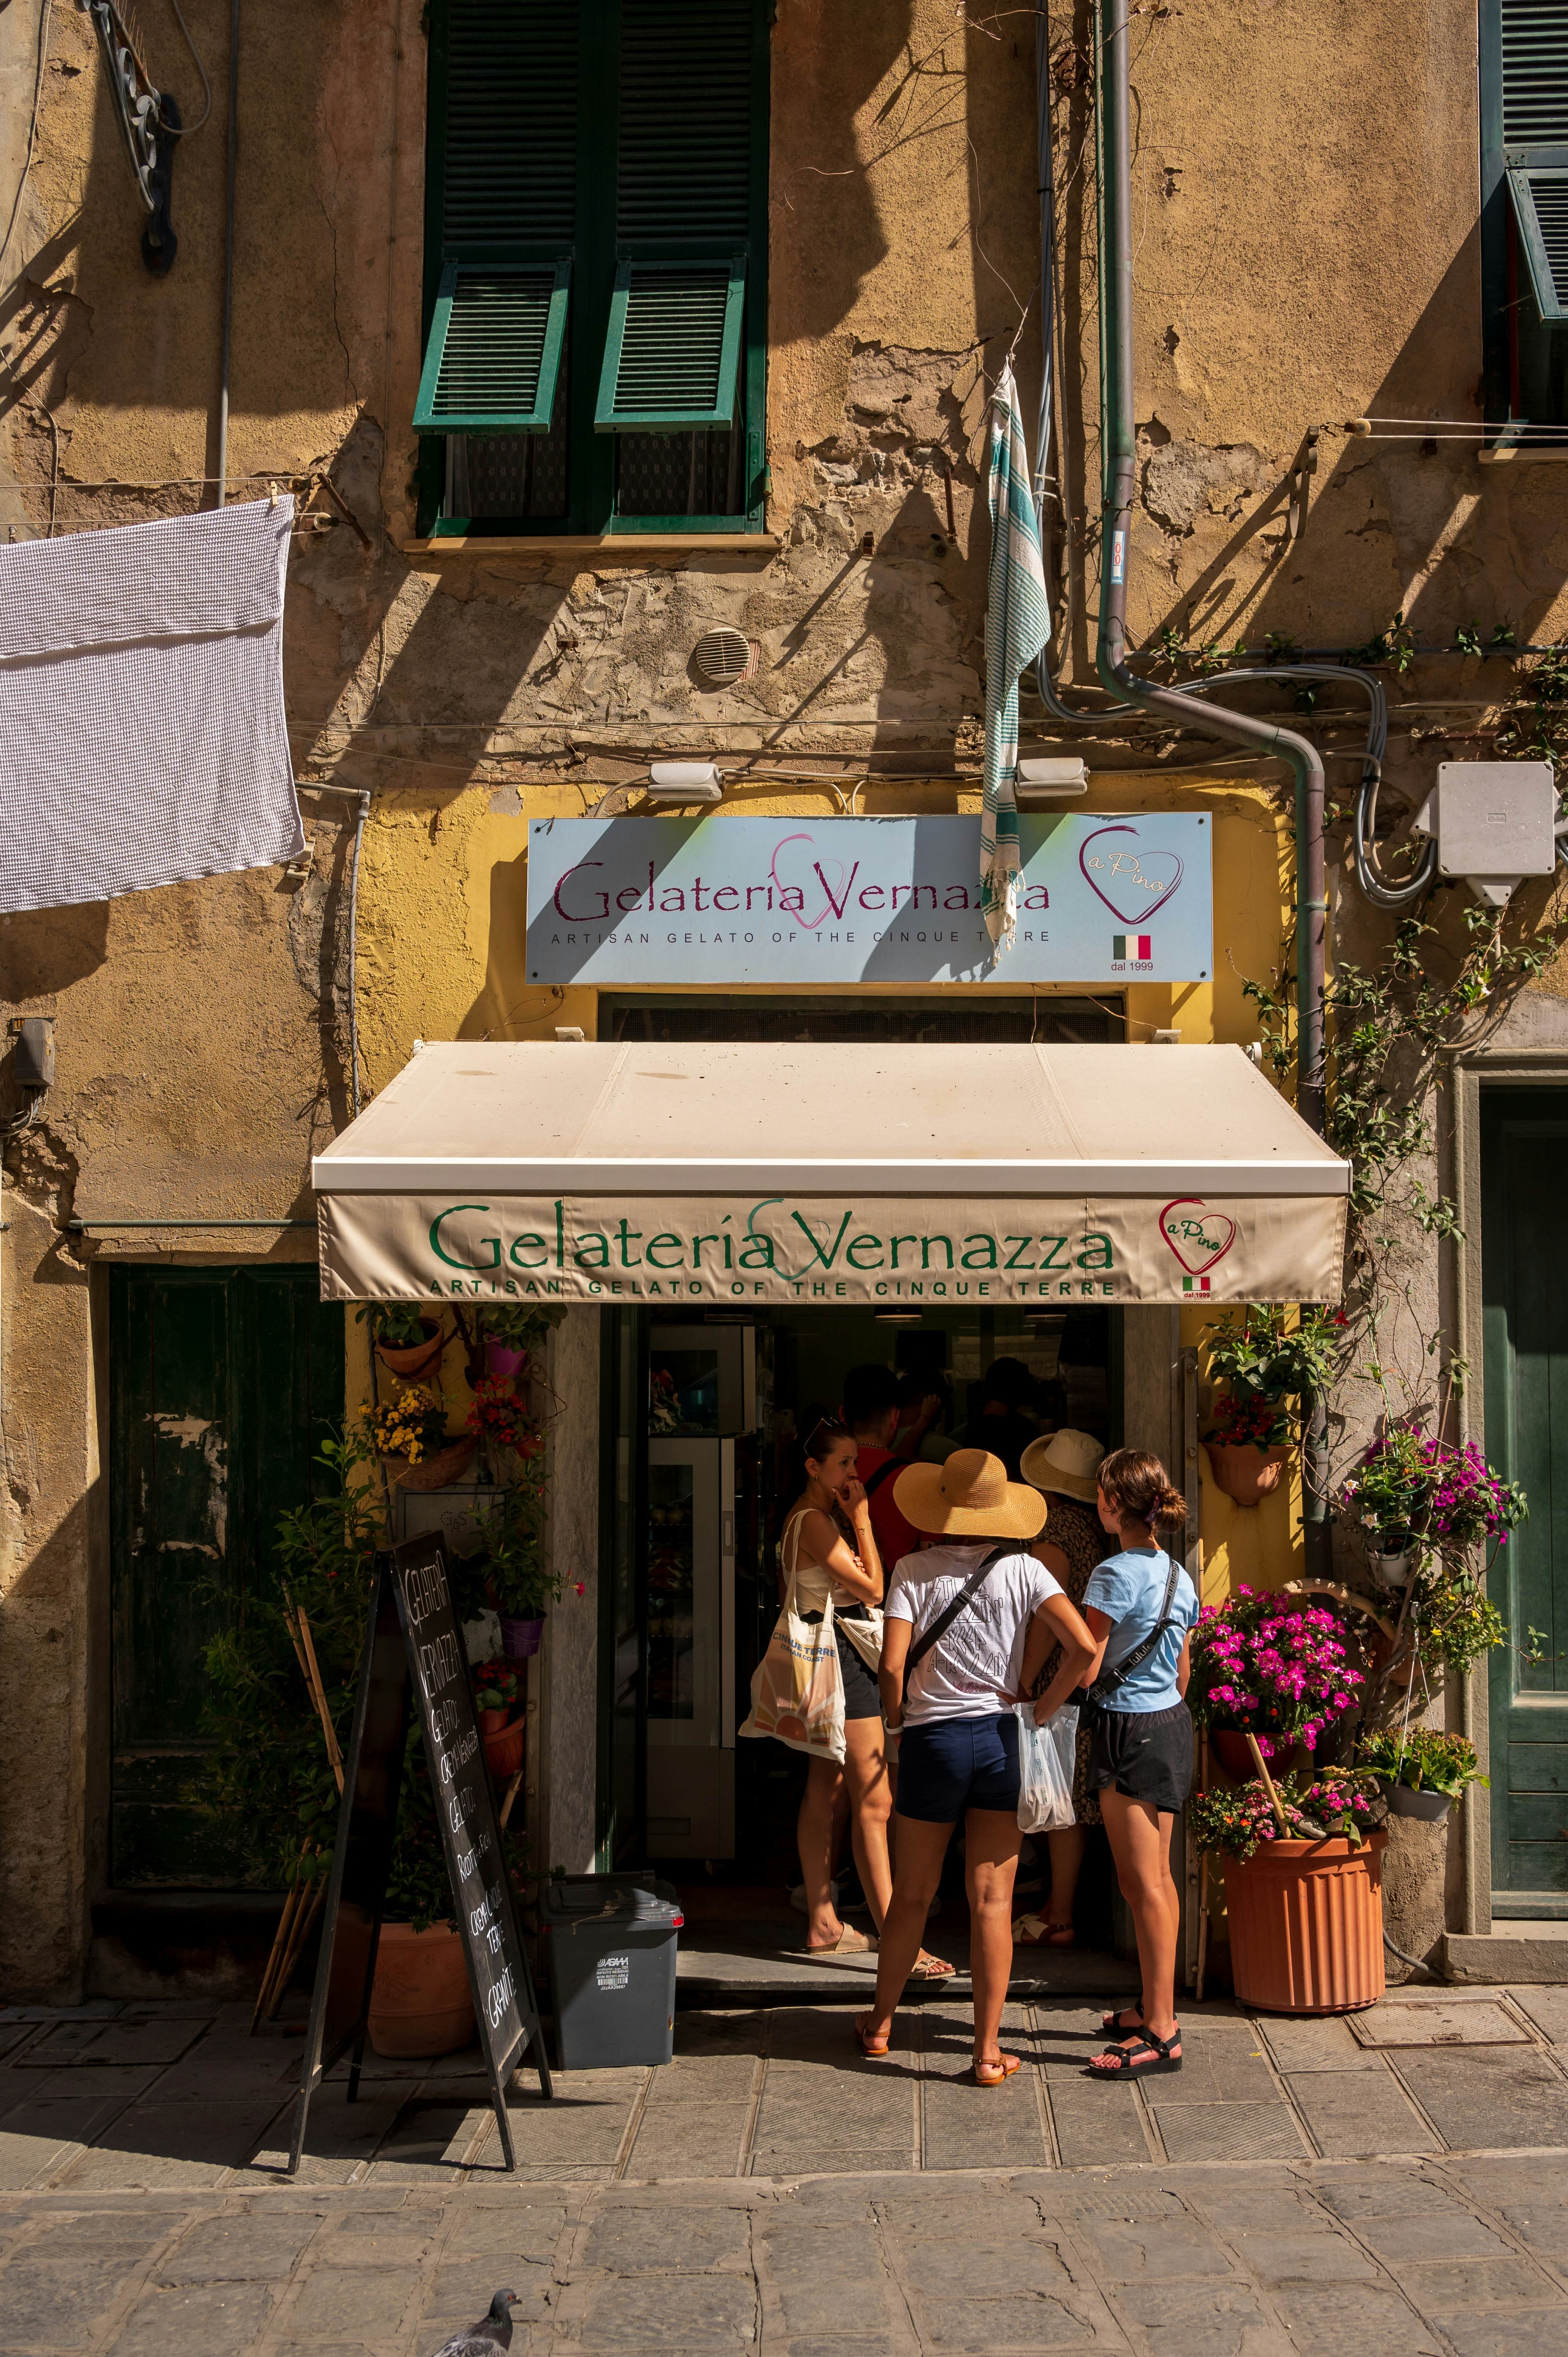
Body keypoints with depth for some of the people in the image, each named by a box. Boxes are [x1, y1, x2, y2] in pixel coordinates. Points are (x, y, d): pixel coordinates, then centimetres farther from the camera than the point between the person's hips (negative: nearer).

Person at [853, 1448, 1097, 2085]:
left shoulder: (916, 1570, -5)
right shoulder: (1023, 1570, -2)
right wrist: (1042, 1711, 0)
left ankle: (881, 2022, 31)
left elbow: (892, 1665, -13)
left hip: (931, 1739, 0)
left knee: (912, 1894, 15)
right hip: (999, 1739, 1)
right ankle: (988, 2051, 7)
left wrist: (896, 1720, 6)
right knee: (992, 1901, 5)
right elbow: (1083, 1647, -12)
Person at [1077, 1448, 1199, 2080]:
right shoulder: (1179, 1576, 7)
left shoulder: (1115, 1574, -18)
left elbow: (1086, 1667, -19)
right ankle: (1156, 2008, 25)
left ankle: (1161, 2034, -1)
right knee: (1158, 1876, 16)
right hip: (1173, 1722, 9)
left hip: (1129, 1728, -9)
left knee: (1142, 1883, -4)